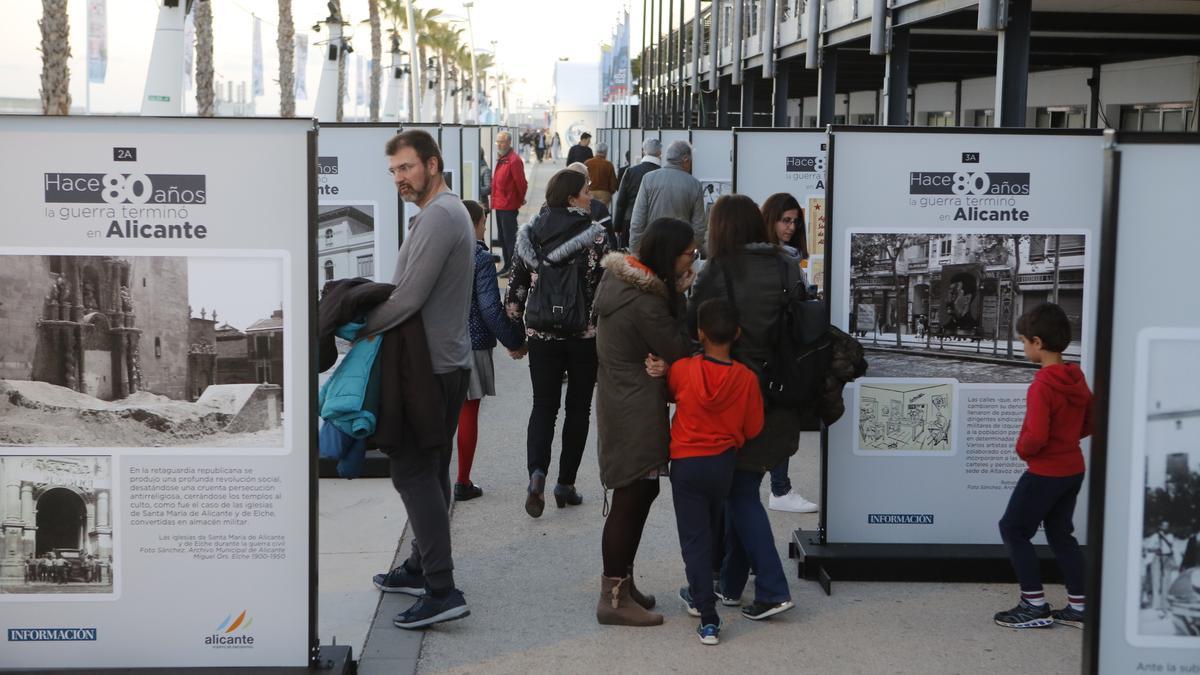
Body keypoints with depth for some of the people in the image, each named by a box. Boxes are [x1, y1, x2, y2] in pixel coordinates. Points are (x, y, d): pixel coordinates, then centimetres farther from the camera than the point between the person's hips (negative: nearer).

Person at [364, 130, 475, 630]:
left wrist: (361, 328, -9)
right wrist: (372, 319, 8)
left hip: (429, 367, -11)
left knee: (413, 471, -8)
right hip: (449, 361, 11)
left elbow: (409, 298, -22)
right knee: (430, 470, 17)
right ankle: (422, 567, 29)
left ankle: (441, 589, -9)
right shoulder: (451, 210, 16)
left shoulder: (437, 217, -17)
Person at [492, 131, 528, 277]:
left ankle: (513, 267, 1)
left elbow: (521, 183, -16)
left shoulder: (514, 160, -17)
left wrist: (520, 199, -3)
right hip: (500, 205, 10)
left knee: (510, 238, -5)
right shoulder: (501, 159, 13)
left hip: (508, 206, -10)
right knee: (503, 238, 16)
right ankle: (507, 266, 25)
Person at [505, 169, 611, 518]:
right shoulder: (595, 236, -8)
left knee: (543, 407, 10)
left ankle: (537, 472, -13)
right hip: (585, 336, -2)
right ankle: (566, 484, 14)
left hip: (541, 335, 3)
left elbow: (515, 288, 4)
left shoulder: (530, 235, 3)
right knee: (577, 409, 11)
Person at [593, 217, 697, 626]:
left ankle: (621, 584, 27)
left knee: (638, 493, 17)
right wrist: (679, 297, -8)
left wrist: (675, 295, -2)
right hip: (635, 412, -10)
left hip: (621, 404, 10)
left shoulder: (620, 278, 7)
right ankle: (614, 598, 4)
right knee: (631, 499, -4)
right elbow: (679, 352, -16)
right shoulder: (646, 303, -23)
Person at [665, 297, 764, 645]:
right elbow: (753, 429, -2)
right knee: (711, 529, 23)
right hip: (724, 463, 3)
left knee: (694, 536, 0)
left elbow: (670, 393, 7)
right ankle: (699, 593, 41)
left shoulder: (682, 370, -15)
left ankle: (708, 618, -6)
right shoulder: (746, 378, -12)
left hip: (687, 463, -2)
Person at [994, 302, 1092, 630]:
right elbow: (1092, 423, 12)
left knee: (1013, 530, 5)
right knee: (1061, 533, 18)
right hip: (1073, 468, 8)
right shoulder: (1077, 378, 3)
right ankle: (1078, 607, 20)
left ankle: (1035, 606, 6)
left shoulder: (1042, 385, -23)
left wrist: (1022, 449, -9)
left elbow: (1036, 436, -28)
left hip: (1045, 472, -8)